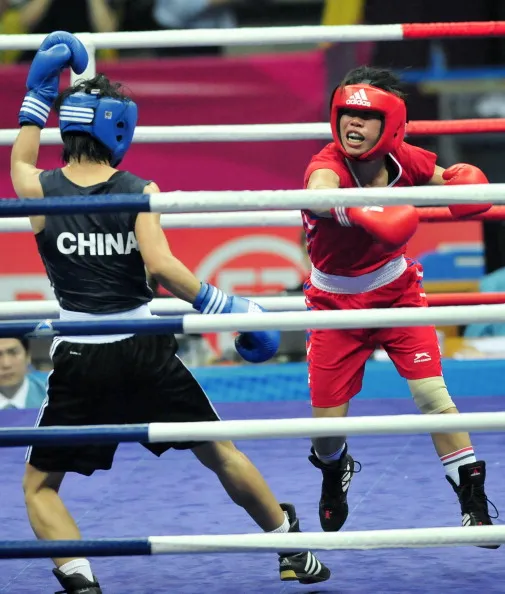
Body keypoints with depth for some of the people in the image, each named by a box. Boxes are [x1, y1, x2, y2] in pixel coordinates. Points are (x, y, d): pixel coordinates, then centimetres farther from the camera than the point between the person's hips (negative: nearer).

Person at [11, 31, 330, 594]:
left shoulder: (41, 190, -2)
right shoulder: (140, 191, -6)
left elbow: (21, 161, 23)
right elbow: (160, 265, -18)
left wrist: (38, 93, 30)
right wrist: (225, 306, -11)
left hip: (80, 361, -1)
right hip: (146, 353, 1)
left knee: (39, 485, 11)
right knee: (219, 452, 21)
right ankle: (292, 547, 33)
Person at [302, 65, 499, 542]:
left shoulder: (403, 160, -13)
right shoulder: (328, 165, -28)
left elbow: (446, 179, 9)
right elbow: (319, 194, -54)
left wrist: (460, 182, -15)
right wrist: (358, 211, -75)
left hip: (397, 292, 2)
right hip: (336, 302, -2)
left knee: (432, 394, -11)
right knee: (327, 423, 0)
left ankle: (474, 503, 0)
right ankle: (335, 473, 37)